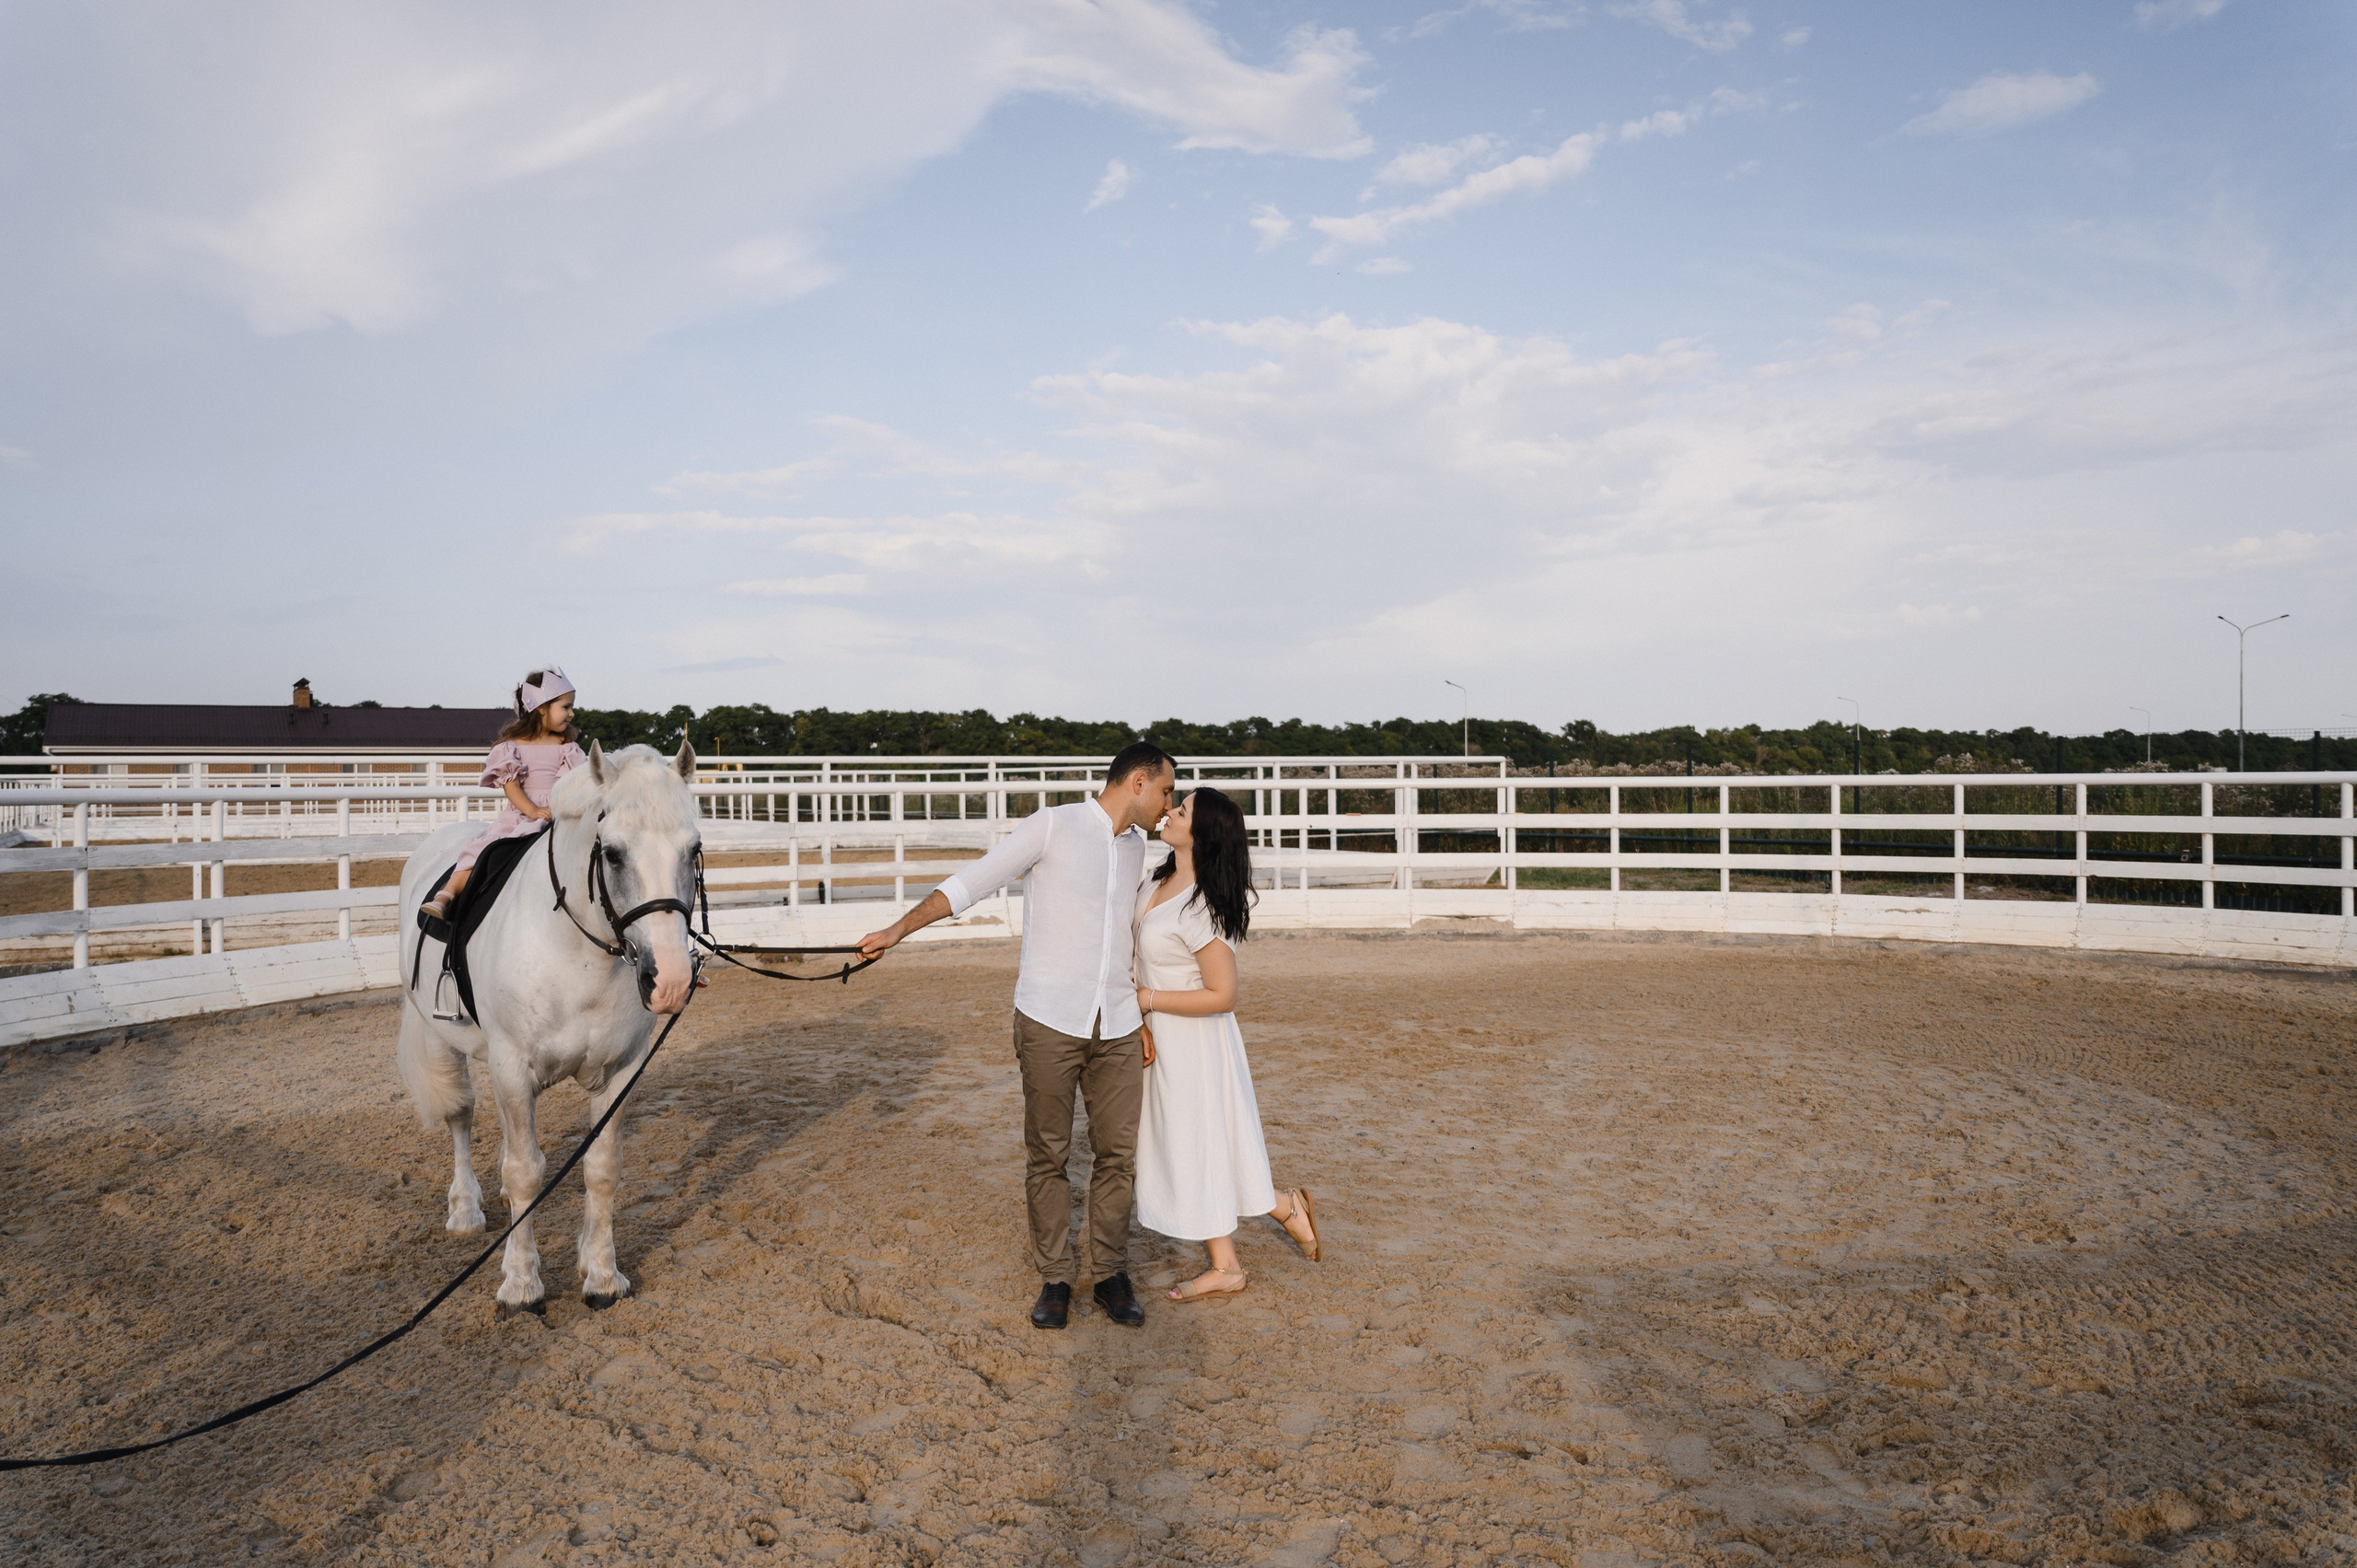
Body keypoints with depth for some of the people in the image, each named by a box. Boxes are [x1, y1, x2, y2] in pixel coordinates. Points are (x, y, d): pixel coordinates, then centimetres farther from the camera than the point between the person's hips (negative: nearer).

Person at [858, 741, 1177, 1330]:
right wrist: (898, 930, -15)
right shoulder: (1052, 827, -6)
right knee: (1047, 1154, 4)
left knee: (1117, 1153, 6)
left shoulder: (1136, 847, 14)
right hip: (1050, 1022, -5)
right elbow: (970, 884, -7)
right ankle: (1056, 1277, 18)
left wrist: (1142, 1017, 22)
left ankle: (1110, 1274, 19)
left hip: (1117, 1027, 5)